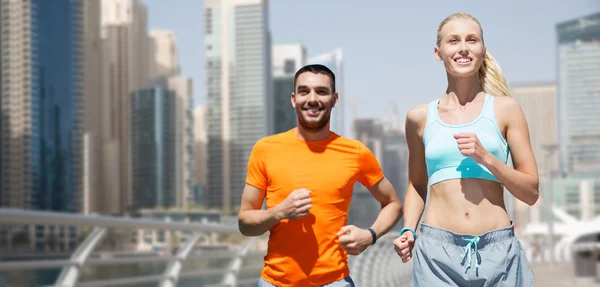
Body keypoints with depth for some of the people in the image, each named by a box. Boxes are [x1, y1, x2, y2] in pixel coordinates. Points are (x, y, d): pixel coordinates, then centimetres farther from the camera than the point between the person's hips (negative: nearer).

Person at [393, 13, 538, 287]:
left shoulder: (505, 109, 3)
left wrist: (485, 157, -11)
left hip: (498, 251, 0)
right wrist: (408, 230, 2)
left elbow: (531, 192, 3)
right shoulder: (420, 116, 7)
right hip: (437, 250, 1)